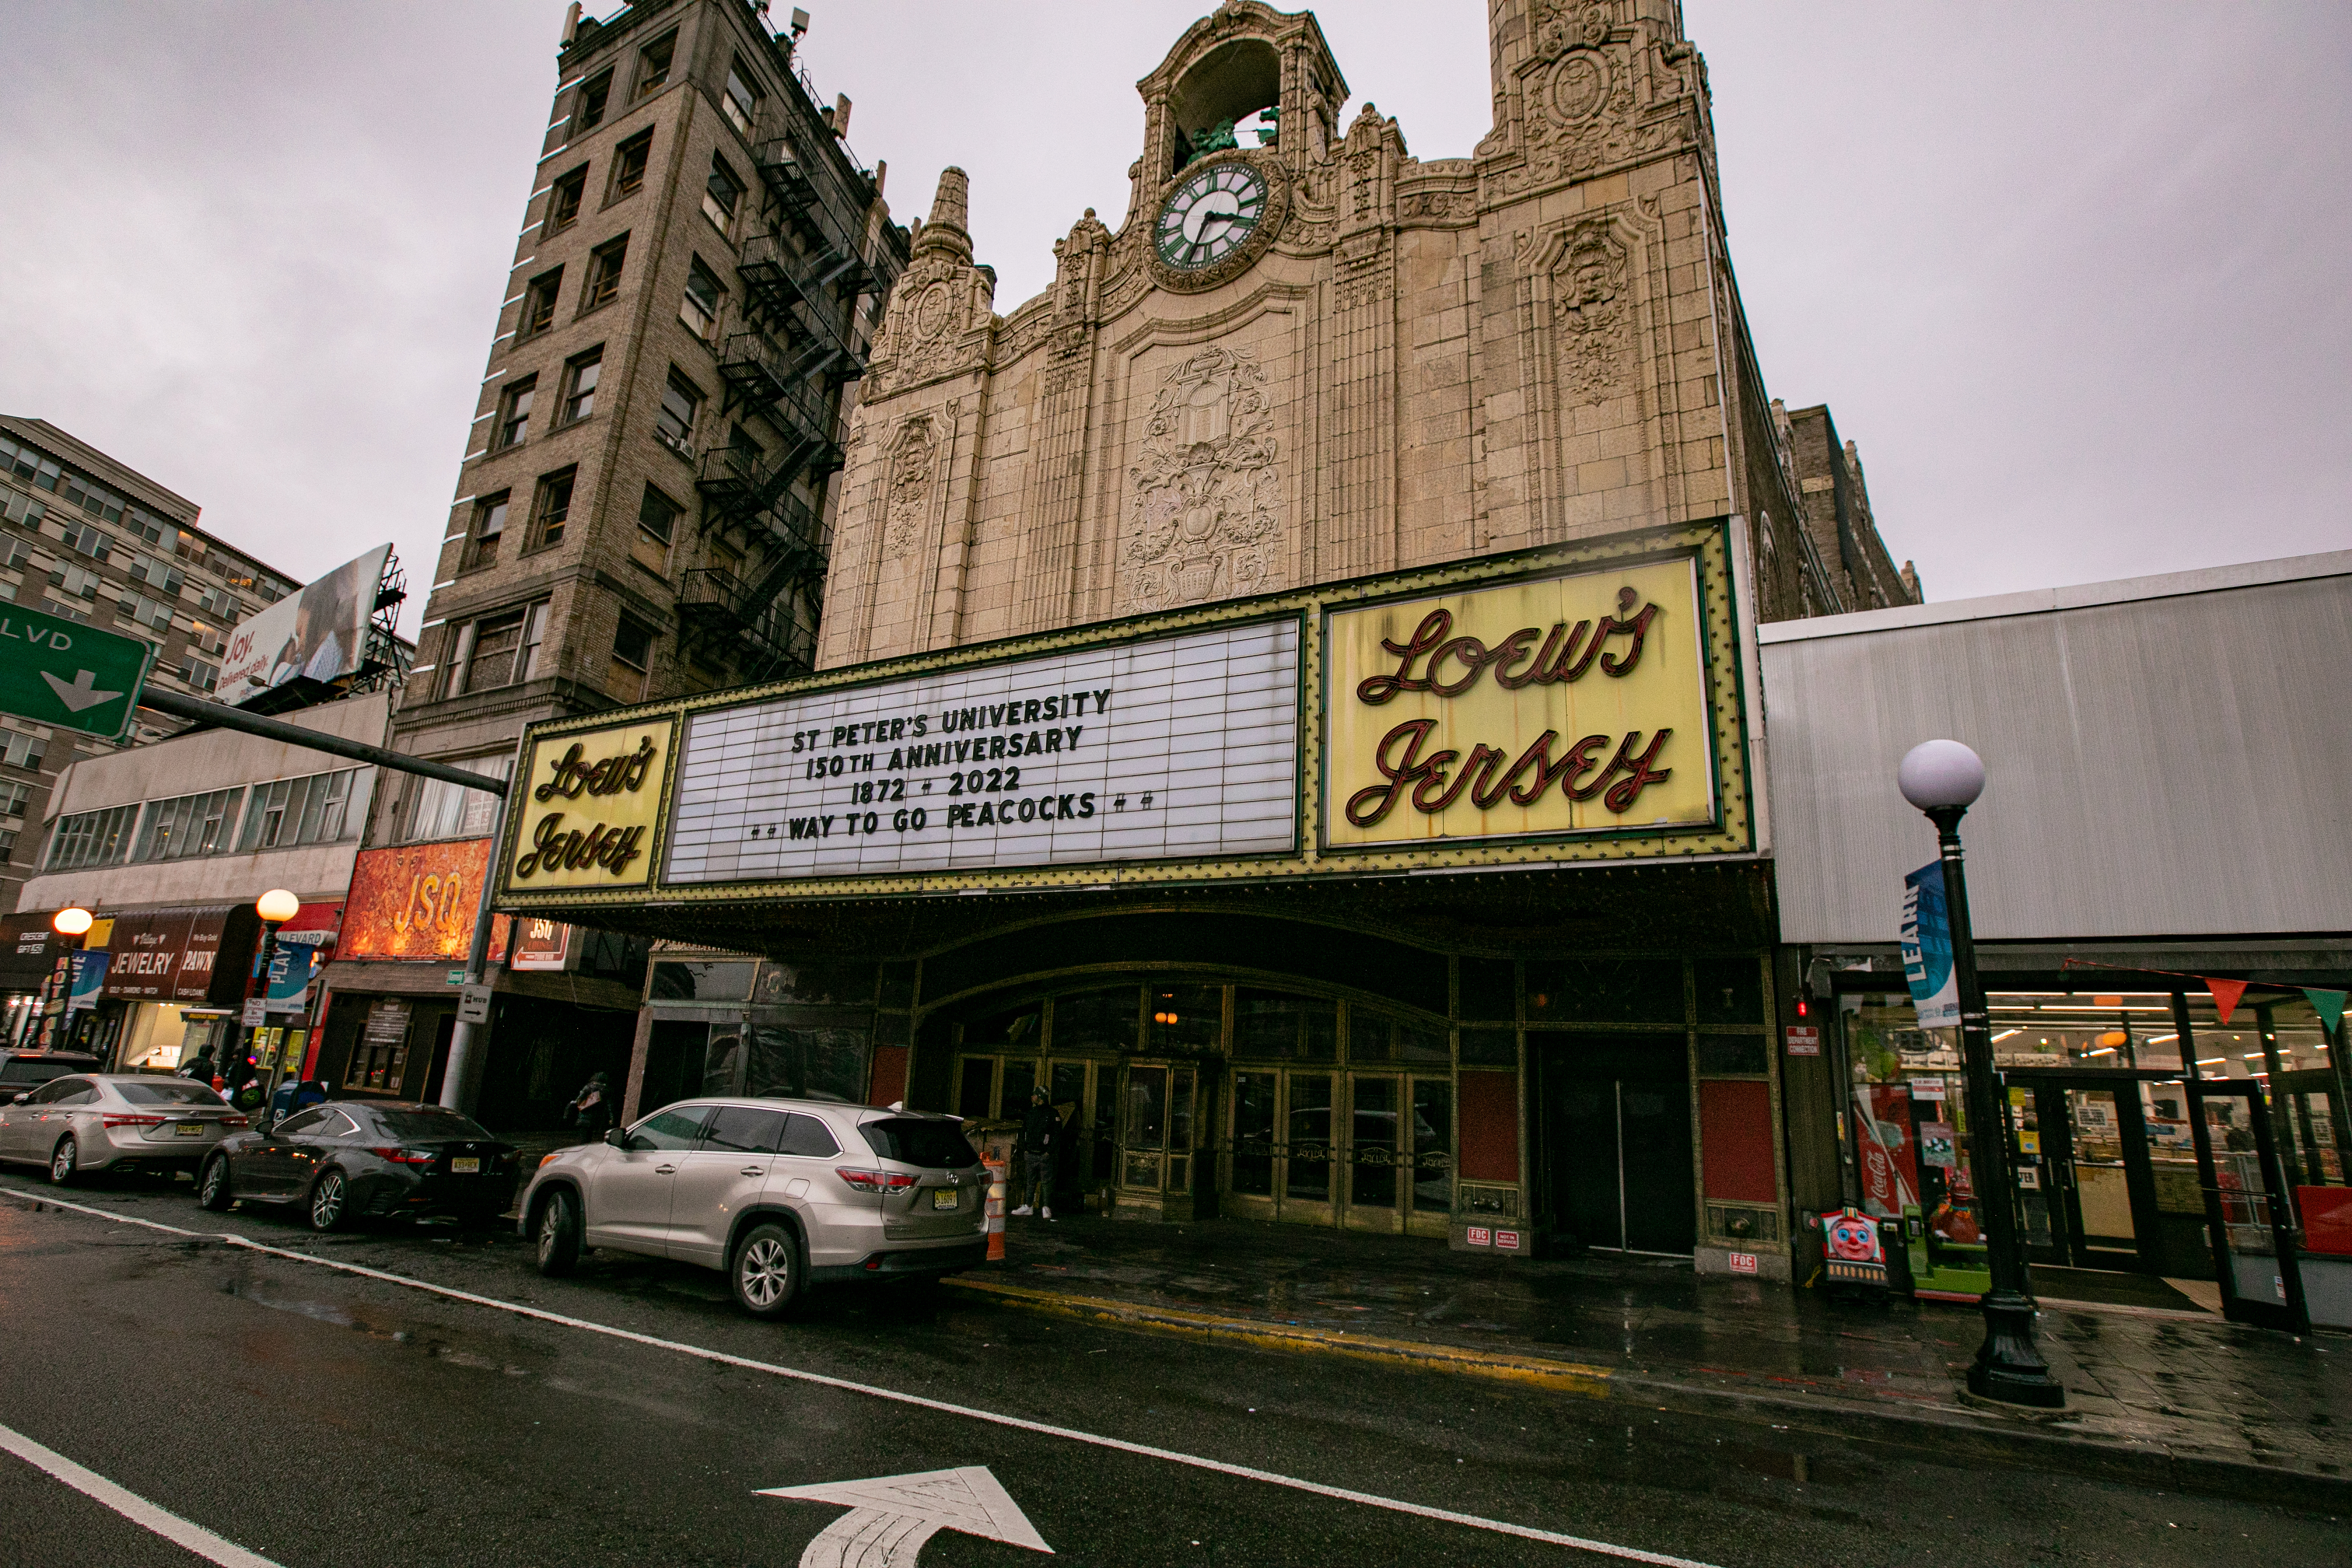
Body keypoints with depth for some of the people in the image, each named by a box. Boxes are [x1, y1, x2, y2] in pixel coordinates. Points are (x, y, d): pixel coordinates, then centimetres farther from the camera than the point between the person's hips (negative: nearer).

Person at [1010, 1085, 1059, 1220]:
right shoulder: (1029, 1113, 11)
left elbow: (1057, 1135, -7)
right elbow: (1023, 1132, 19)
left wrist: (1050, 1152, -12)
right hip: (1030, 1155, 5)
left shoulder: (1053, 1114, -5)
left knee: (1047, 1182, -1)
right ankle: (1028, 1206, 19)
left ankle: (1046, 1208, 6)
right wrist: (1025, 1149, 10)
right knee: (1029, 1181, 10)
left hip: (1045, 1155, -5)